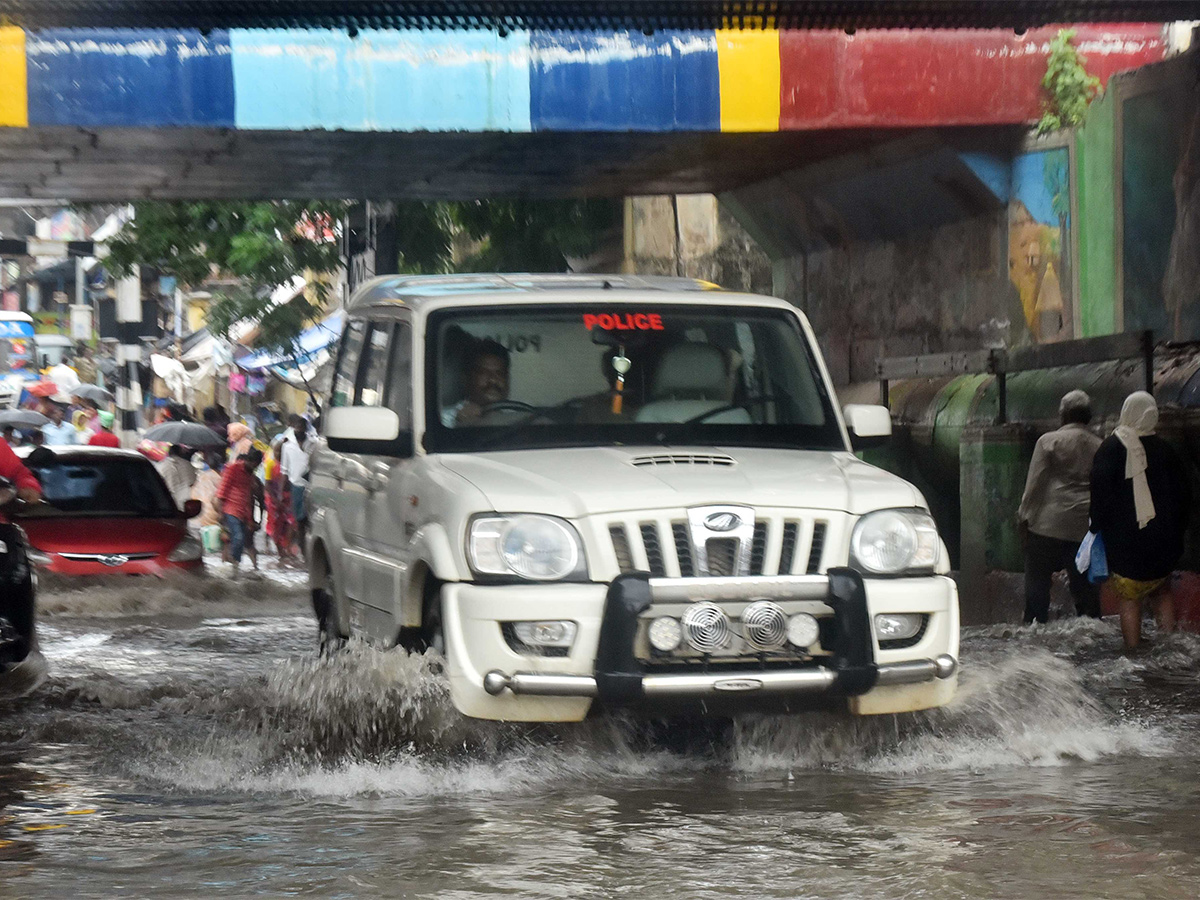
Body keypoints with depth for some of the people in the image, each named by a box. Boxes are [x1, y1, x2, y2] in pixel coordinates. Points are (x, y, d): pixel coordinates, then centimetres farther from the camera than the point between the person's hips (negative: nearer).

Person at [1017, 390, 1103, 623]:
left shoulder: (1049, 441, -1)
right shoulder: (1100, 447, 11)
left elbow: (1035, 483, -4)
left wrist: (1024, 517, 0)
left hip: (1048, 524, -4)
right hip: (1086, 527, 4)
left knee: (1037, 580, 1)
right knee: (1085, 584, 7)